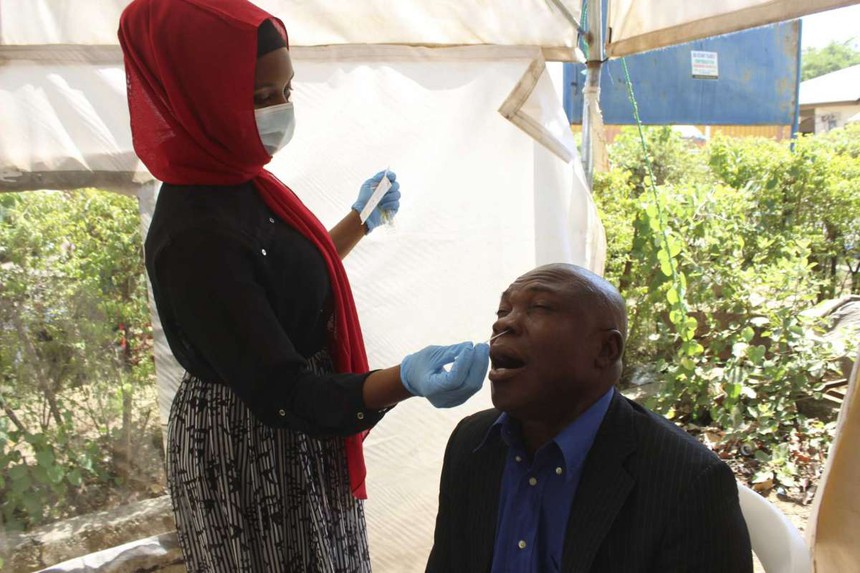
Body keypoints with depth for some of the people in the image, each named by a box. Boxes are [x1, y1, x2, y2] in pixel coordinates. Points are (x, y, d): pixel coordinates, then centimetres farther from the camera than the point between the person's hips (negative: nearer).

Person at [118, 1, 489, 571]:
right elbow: (279, 394, -32)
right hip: (247, 456, -8)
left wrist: (360, 223, 20)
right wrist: (403, 380, -47)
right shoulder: (192, 239, -30)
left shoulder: (241, 180, -3)